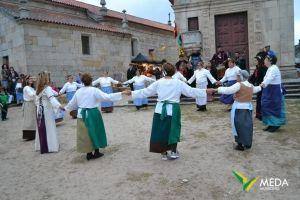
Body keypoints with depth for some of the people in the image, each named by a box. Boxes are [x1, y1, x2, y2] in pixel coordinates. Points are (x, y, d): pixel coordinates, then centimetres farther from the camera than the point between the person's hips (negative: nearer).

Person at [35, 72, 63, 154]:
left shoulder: (39, 88, 8)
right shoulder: (47, 88, -16)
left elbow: (37, 100, 16)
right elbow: (52, 99, -30)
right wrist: (60, 106, -41)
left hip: (39, 110, 8)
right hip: (47, 110, -7)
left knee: (41, 128, 14)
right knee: (49, 128, 0)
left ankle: (41, 146, 23)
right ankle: (50, 147, 4)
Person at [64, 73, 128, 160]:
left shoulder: (78, 91, 3)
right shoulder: (94, 90, -13)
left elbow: (72, 102, 15)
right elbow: (107, 97, -18)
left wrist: (66, 108, 35)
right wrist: (121, 94, -15)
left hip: (82, 115, 5)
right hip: (92, 114, -4)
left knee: (85, 133, 12)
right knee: (95, 132, 11)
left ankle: (89, 153, 20)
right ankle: (96, 152, 20)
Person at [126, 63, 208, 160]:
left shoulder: (158, 83, 0)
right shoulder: (179, 83, -3)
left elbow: (145, 92, 4)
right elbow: (191, 91, -2)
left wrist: (131, 93, 14)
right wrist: (205, 91, 6)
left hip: (160, 110, 1)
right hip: (173, 110, -1)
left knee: (160, 131, 12)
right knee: (172, 131, 16)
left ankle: (164, 153, 21)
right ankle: (173, 152, 22)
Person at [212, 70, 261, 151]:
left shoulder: (239, 85, -13)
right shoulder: (251, 86, 10)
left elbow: (228, 90, -24)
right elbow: (255, 89, 32)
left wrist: (217, 89, -24)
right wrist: (260, 87, 54)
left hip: (239, 108, -7)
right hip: (249, 107, 7)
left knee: (239, 126, 2)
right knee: (247, 125, 13)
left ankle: (240, 145, 7)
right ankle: (248, 144, 23)